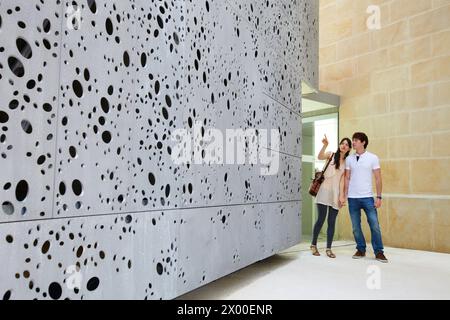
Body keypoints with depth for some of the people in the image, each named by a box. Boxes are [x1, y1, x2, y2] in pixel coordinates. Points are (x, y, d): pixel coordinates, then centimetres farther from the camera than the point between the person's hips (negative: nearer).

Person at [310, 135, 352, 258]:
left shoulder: (347, 162, 13)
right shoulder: (331, 154, 5)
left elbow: (342, 179, 7)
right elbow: (320, 157, -17)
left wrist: (342, 195, -2)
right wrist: (325, 145, -32)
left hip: (335, 194, 3)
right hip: (324, 191, -3)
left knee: (332, 222, 4)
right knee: (321, 219, -4)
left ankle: (328, 248, 12)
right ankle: (313, 245, 12)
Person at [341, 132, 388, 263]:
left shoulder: (373, 158, 0)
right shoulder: (349, 159, 7)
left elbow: (378, 178, 0)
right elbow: (347, 179, 9)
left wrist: (379, 197, -6)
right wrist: (344, 196, 4)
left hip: (368, 197, -2)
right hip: (352, 198, 2)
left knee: (375, 225, -2)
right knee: (355, 226, 7)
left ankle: (379, 252, 10)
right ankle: (361, 250, 20)